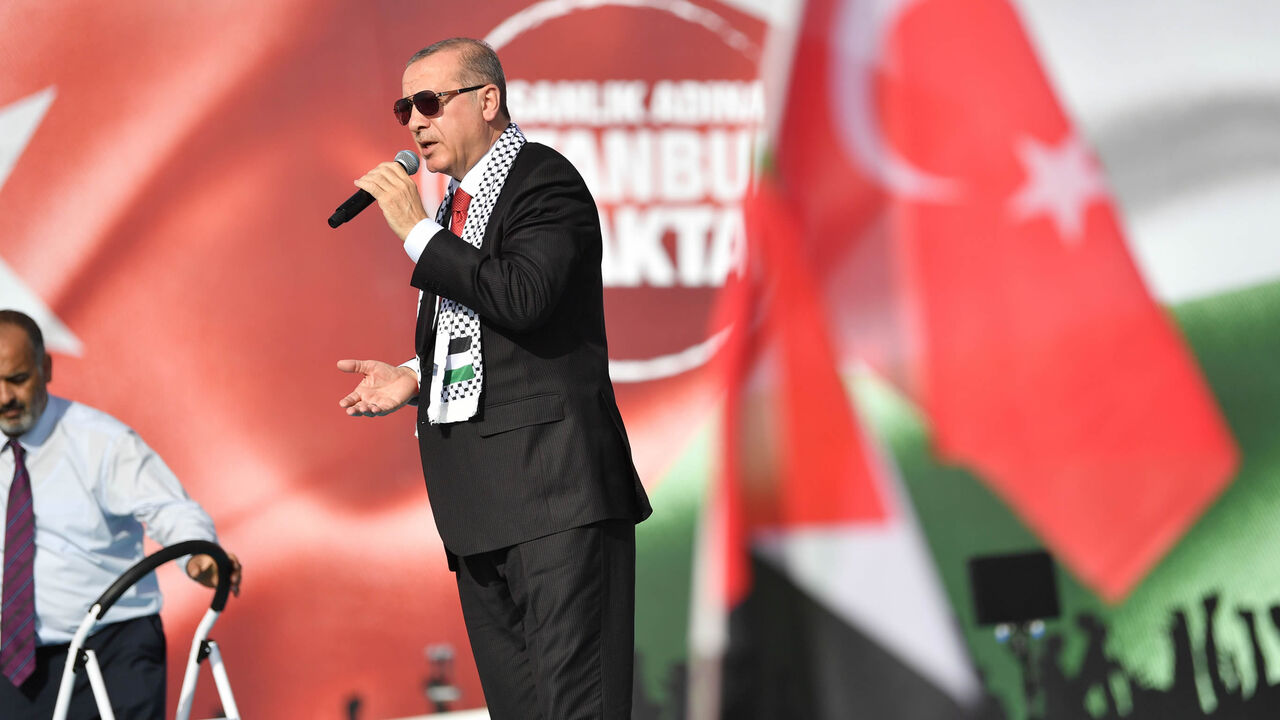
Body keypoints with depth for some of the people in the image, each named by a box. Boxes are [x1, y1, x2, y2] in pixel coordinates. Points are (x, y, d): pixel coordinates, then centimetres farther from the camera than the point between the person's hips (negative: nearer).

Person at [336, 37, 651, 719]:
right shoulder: (455, 206, 21)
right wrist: (416, 377, 11)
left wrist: (417, 230, -14)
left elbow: (522, 299, -23)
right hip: (480, 503, 9)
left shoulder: (545, 179, -6)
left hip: (552, 487, -9)